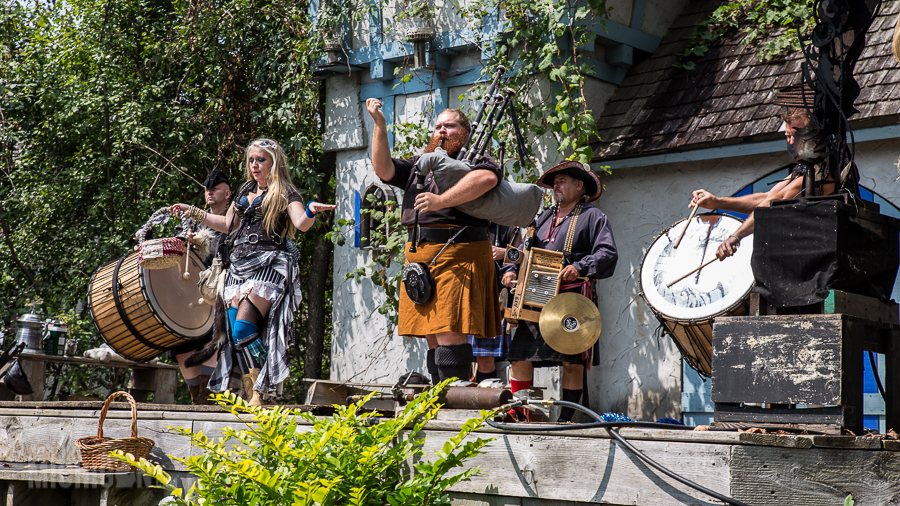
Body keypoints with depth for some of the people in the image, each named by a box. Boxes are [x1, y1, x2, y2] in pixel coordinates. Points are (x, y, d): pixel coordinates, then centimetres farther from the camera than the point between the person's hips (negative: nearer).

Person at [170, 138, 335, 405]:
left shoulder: (286, 193, 0)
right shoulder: (245, 191, 19)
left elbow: (301, 224, -17)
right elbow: (227, 224, 30)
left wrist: (310, 211, -38)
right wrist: (194, 212, 29)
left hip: (268, 266, -7)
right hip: (239, 266, 7)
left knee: (243, 328, -19)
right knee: (234, 332, -1)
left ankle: (263, 393, -9)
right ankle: (252, 397, 5)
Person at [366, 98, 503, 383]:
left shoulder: (474, 160, 5)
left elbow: (488, 178, -18)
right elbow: (383, 169, 14)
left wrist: (442, 200, -26)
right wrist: (380, 125, 7)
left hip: (458, 253, -7)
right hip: (419, 256, 7)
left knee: (450, 334, -15)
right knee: (432, 337, 6)